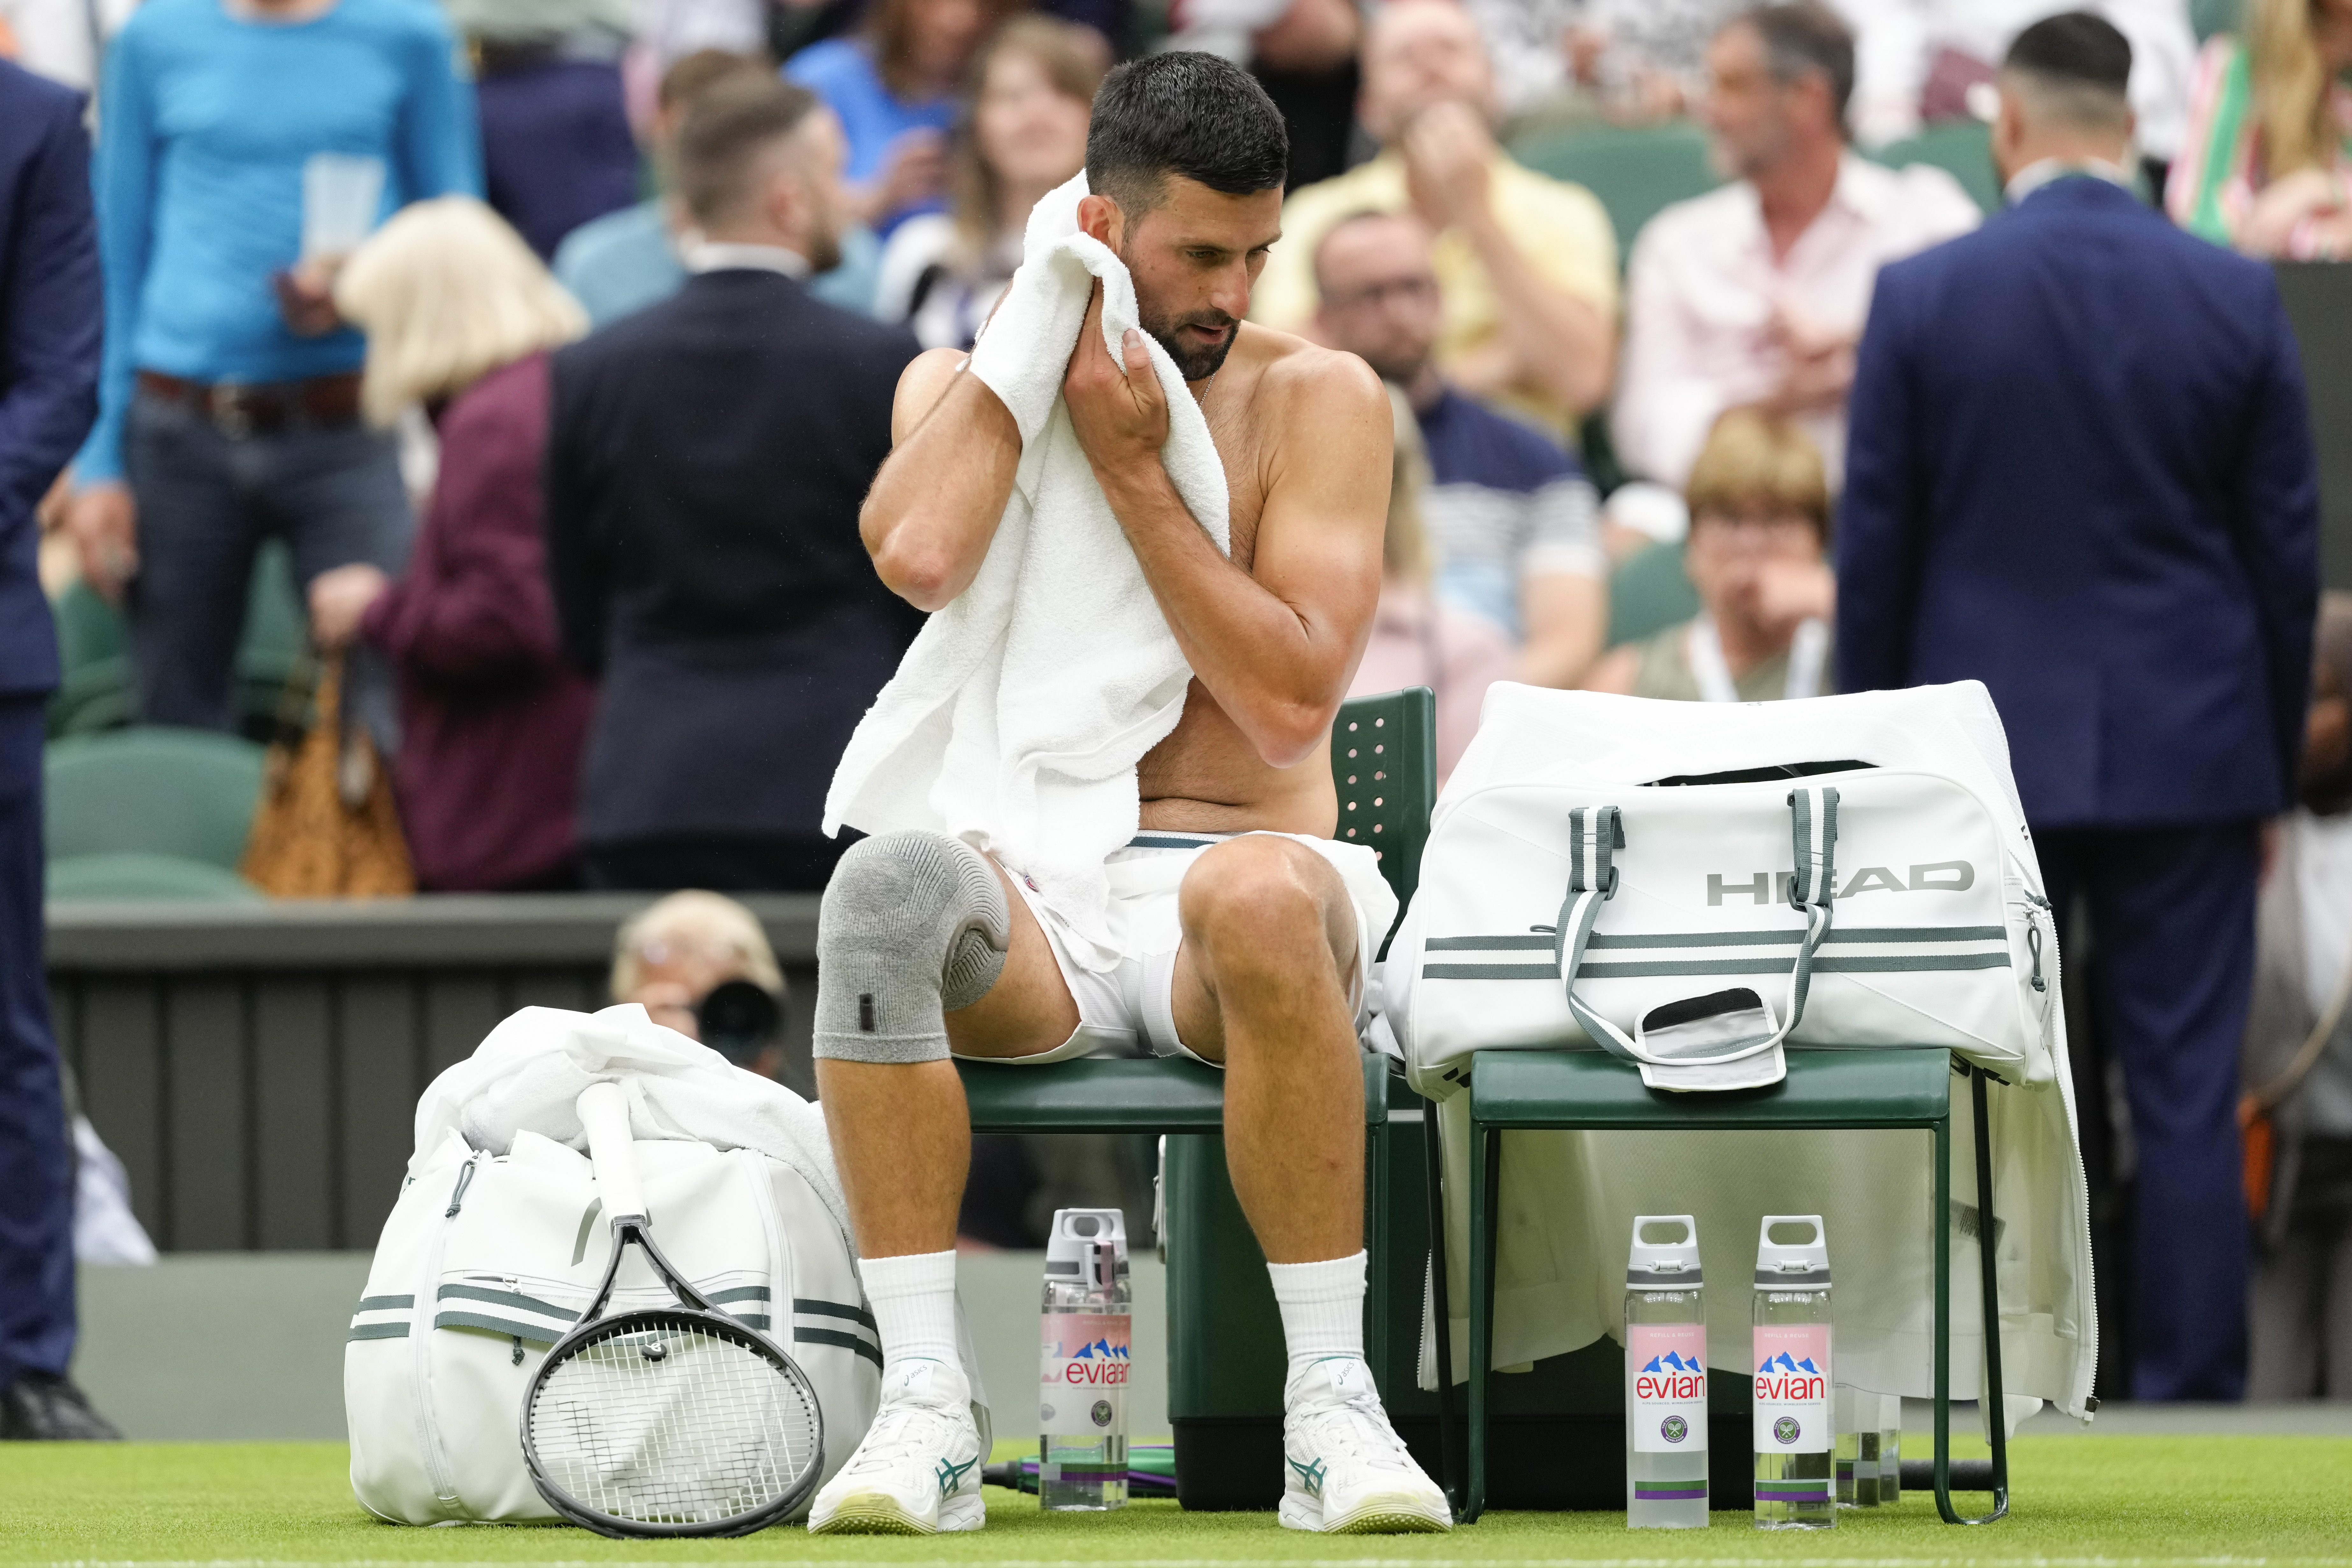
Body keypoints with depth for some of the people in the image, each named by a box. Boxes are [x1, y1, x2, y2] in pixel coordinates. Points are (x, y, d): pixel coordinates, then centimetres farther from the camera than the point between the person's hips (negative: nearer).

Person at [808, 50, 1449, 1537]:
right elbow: (920, 555, -14)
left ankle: (1333, 1406, -32)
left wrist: (1133, 466, -9)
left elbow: (1289, 706, -7)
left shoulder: (1317, 397, 4)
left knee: (1258, 897, -40)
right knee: (888, 881, -35)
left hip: (1228, 867, -1)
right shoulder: (959, 383, 11)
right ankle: (924, 1412, -34)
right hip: (1030, 897, 2)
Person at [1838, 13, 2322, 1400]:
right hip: (2188, 750, 0)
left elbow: (1876, 549, 0)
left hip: (1985, 753, 0)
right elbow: (2286, 549, 4)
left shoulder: (1921, 298, -4)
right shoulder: (2239, 299, -2)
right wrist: (2275, 765, 13)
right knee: (2190, 1095, 2)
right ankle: (2192, 1393, 1)